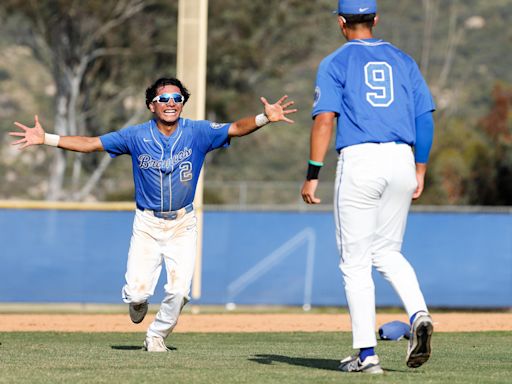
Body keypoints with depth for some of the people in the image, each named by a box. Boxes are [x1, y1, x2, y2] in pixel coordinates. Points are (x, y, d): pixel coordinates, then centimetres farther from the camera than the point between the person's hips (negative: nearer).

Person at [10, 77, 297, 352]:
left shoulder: (197, 132, -5)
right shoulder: (136, 136, -5)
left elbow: (236, 129, -15)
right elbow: (90, 144, -2)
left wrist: (265, 118, -34)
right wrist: (45, 139, -9)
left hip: (183, 226, 0)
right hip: (147, 225, 0)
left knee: (179, 291, -12)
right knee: (137, 291, -10)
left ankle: (157, 336, 16)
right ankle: (139, 302, 30)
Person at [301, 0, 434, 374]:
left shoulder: (336, 63, 2)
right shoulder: (403, 61, 15)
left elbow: (325, 119, -8)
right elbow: (425, 117, 10)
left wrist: (312, 175, -6)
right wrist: (420, 171, 16)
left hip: (359, 161, -4)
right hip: (401, 160, 4)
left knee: (356, 261, 2)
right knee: (388, 251, 18)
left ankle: (366, 353, -2)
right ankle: (419, 314, -8)